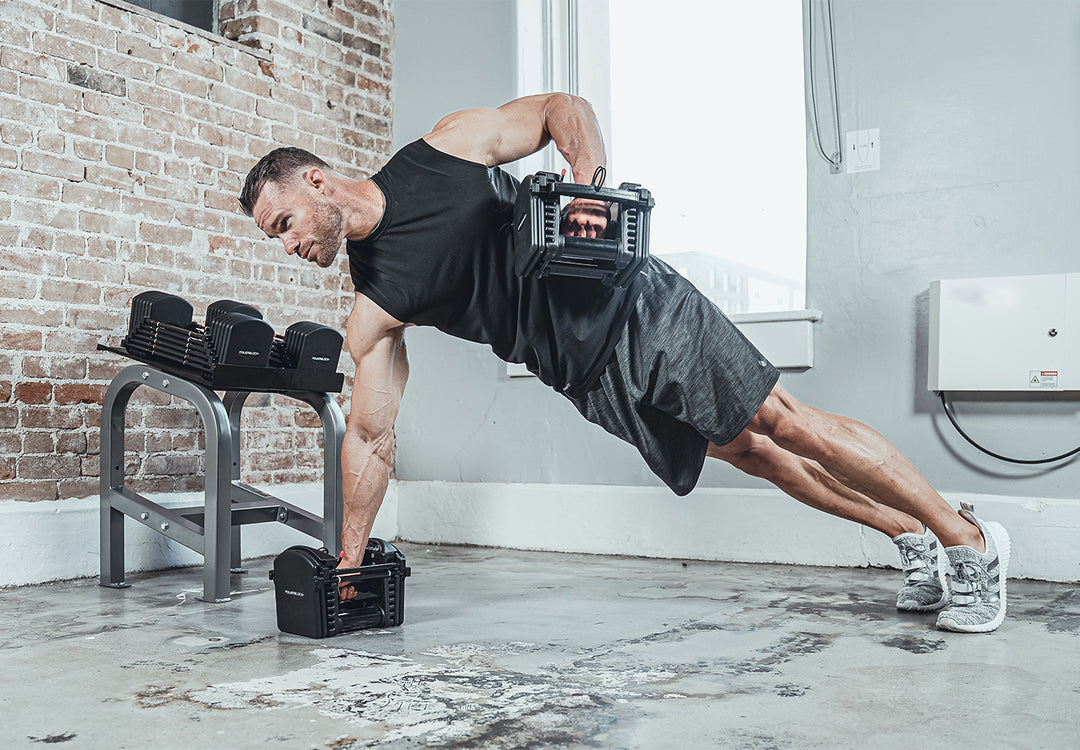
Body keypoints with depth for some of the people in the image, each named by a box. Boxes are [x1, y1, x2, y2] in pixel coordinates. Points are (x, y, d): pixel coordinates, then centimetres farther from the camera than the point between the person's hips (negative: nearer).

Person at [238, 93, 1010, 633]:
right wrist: (348, 563, 5)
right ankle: (915, 539, 24)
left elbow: (564, 108, -3)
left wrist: (591, 181, -24)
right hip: (591, 379, 4)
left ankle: (967, 536, 13)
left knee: (783, 423, -4)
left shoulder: (446, 148, -10)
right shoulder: (373, 313, -1)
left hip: (637, 309, -4)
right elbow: (370, 437, 3)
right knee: (750, 453, 6)